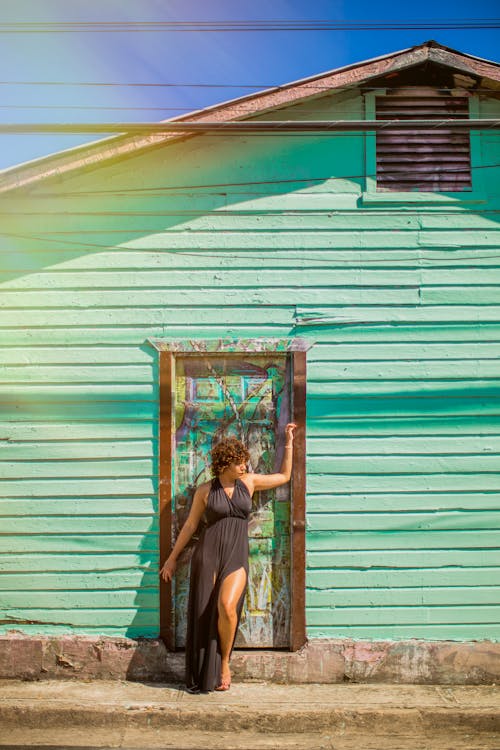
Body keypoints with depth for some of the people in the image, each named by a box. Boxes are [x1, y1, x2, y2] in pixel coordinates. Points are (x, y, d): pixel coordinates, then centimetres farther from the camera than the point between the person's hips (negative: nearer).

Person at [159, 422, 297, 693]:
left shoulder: (248, 482, 10)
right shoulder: (205, 490, 4)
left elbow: (284, 476, 20)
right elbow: (190, 525, 11)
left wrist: (288, 441, 18)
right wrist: (172, 557, 13)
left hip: (237, 558, 0)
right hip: (207, 555, 0)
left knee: (227, 606, -24)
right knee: (203, 615, -2)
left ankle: (224, 662, -2)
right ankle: (202, 677, 11)